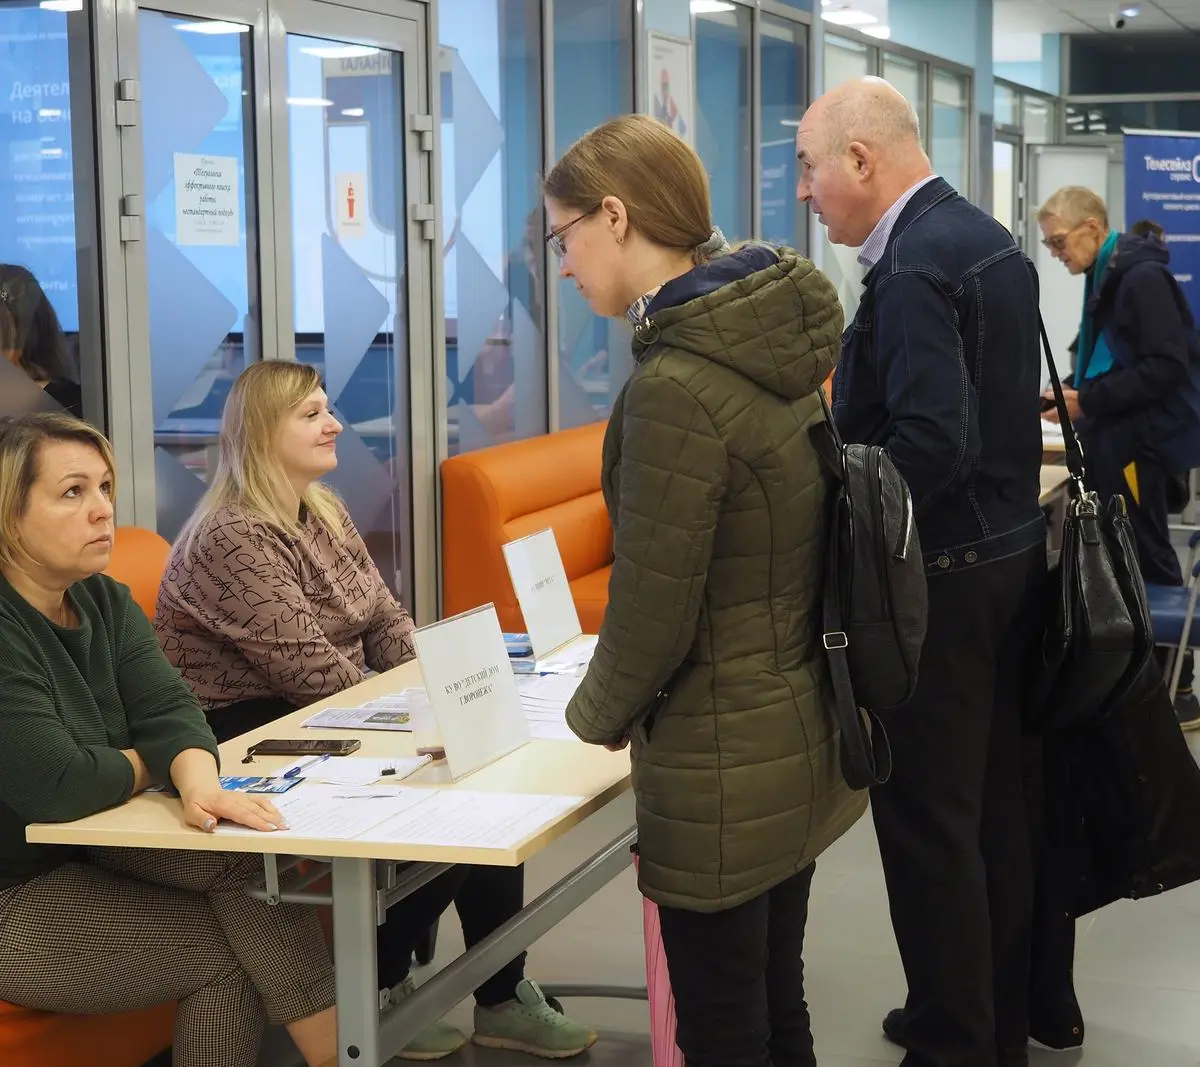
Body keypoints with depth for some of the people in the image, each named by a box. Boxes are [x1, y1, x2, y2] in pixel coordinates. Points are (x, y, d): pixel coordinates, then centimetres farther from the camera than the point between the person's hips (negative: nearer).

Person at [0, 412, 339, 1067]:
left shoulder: (104, 601, 5)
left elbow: (168, 710, -4)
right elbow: (56, 785, -28)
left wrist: (197, 780, -27)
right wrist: (145, 766, -8)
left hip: (92, 851, 7)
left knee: (246, 853, -17)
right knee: (228, 953, -16)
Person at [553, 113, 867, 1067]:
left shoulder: (677, 387, -23)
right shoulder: (777, 342, 3)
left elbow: (652, 610, -19)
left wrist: (597, 717, 0)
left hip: (725, 769, -8)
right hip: (801, 737, 8)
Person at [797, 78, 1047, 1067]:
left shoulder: (912, 267, -20)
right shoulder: (991, 239, 10)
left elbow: (934, 442, -28)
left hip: (941, 575, -10)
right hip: (1011, 550, 10)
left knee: (928, 820, 1)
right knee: (996, 802, 17)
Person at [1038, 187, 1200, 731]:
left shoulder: (1142, 277, -18)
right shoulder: (1107, 276, 12)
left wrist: (1089, 401, -20)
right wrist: (1074, 390, 5)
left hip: (1140, 439, -10)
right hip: (1118, 439, 10)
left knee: (1145, 563, -4)